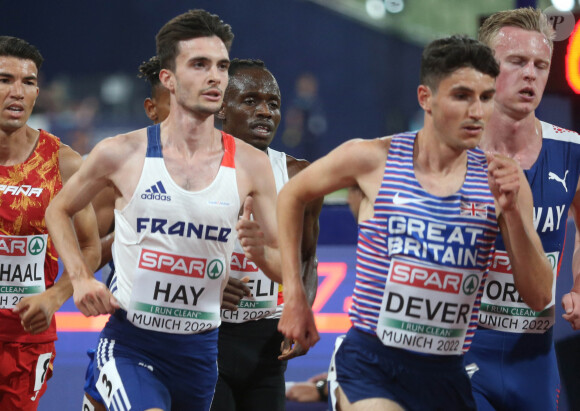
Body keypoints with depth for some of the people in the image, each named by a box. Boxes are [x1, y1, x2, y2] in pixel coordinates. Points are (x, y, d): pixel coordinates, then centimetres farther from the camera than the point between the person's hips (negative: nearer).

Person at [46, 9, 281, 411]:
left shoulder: (250, 165, -1)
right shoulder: (121, 154, -4)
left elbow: (286, 269, 2)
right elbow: (59, 211, 13)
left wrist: (260, 250, -20)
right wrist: (81, 278, -1)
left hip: (199, 348, 4)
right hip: (130, 343, -3)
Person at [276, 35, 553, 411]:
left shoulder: (502, 179, 0)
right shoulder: (372, 160, -4)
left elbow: (539, 296, -2)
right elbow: (292, 196, 13)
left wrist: (512, 211, -15)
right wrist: (294, 298, 10)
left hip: (448, 376, 3)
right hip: (372, 366, -3)